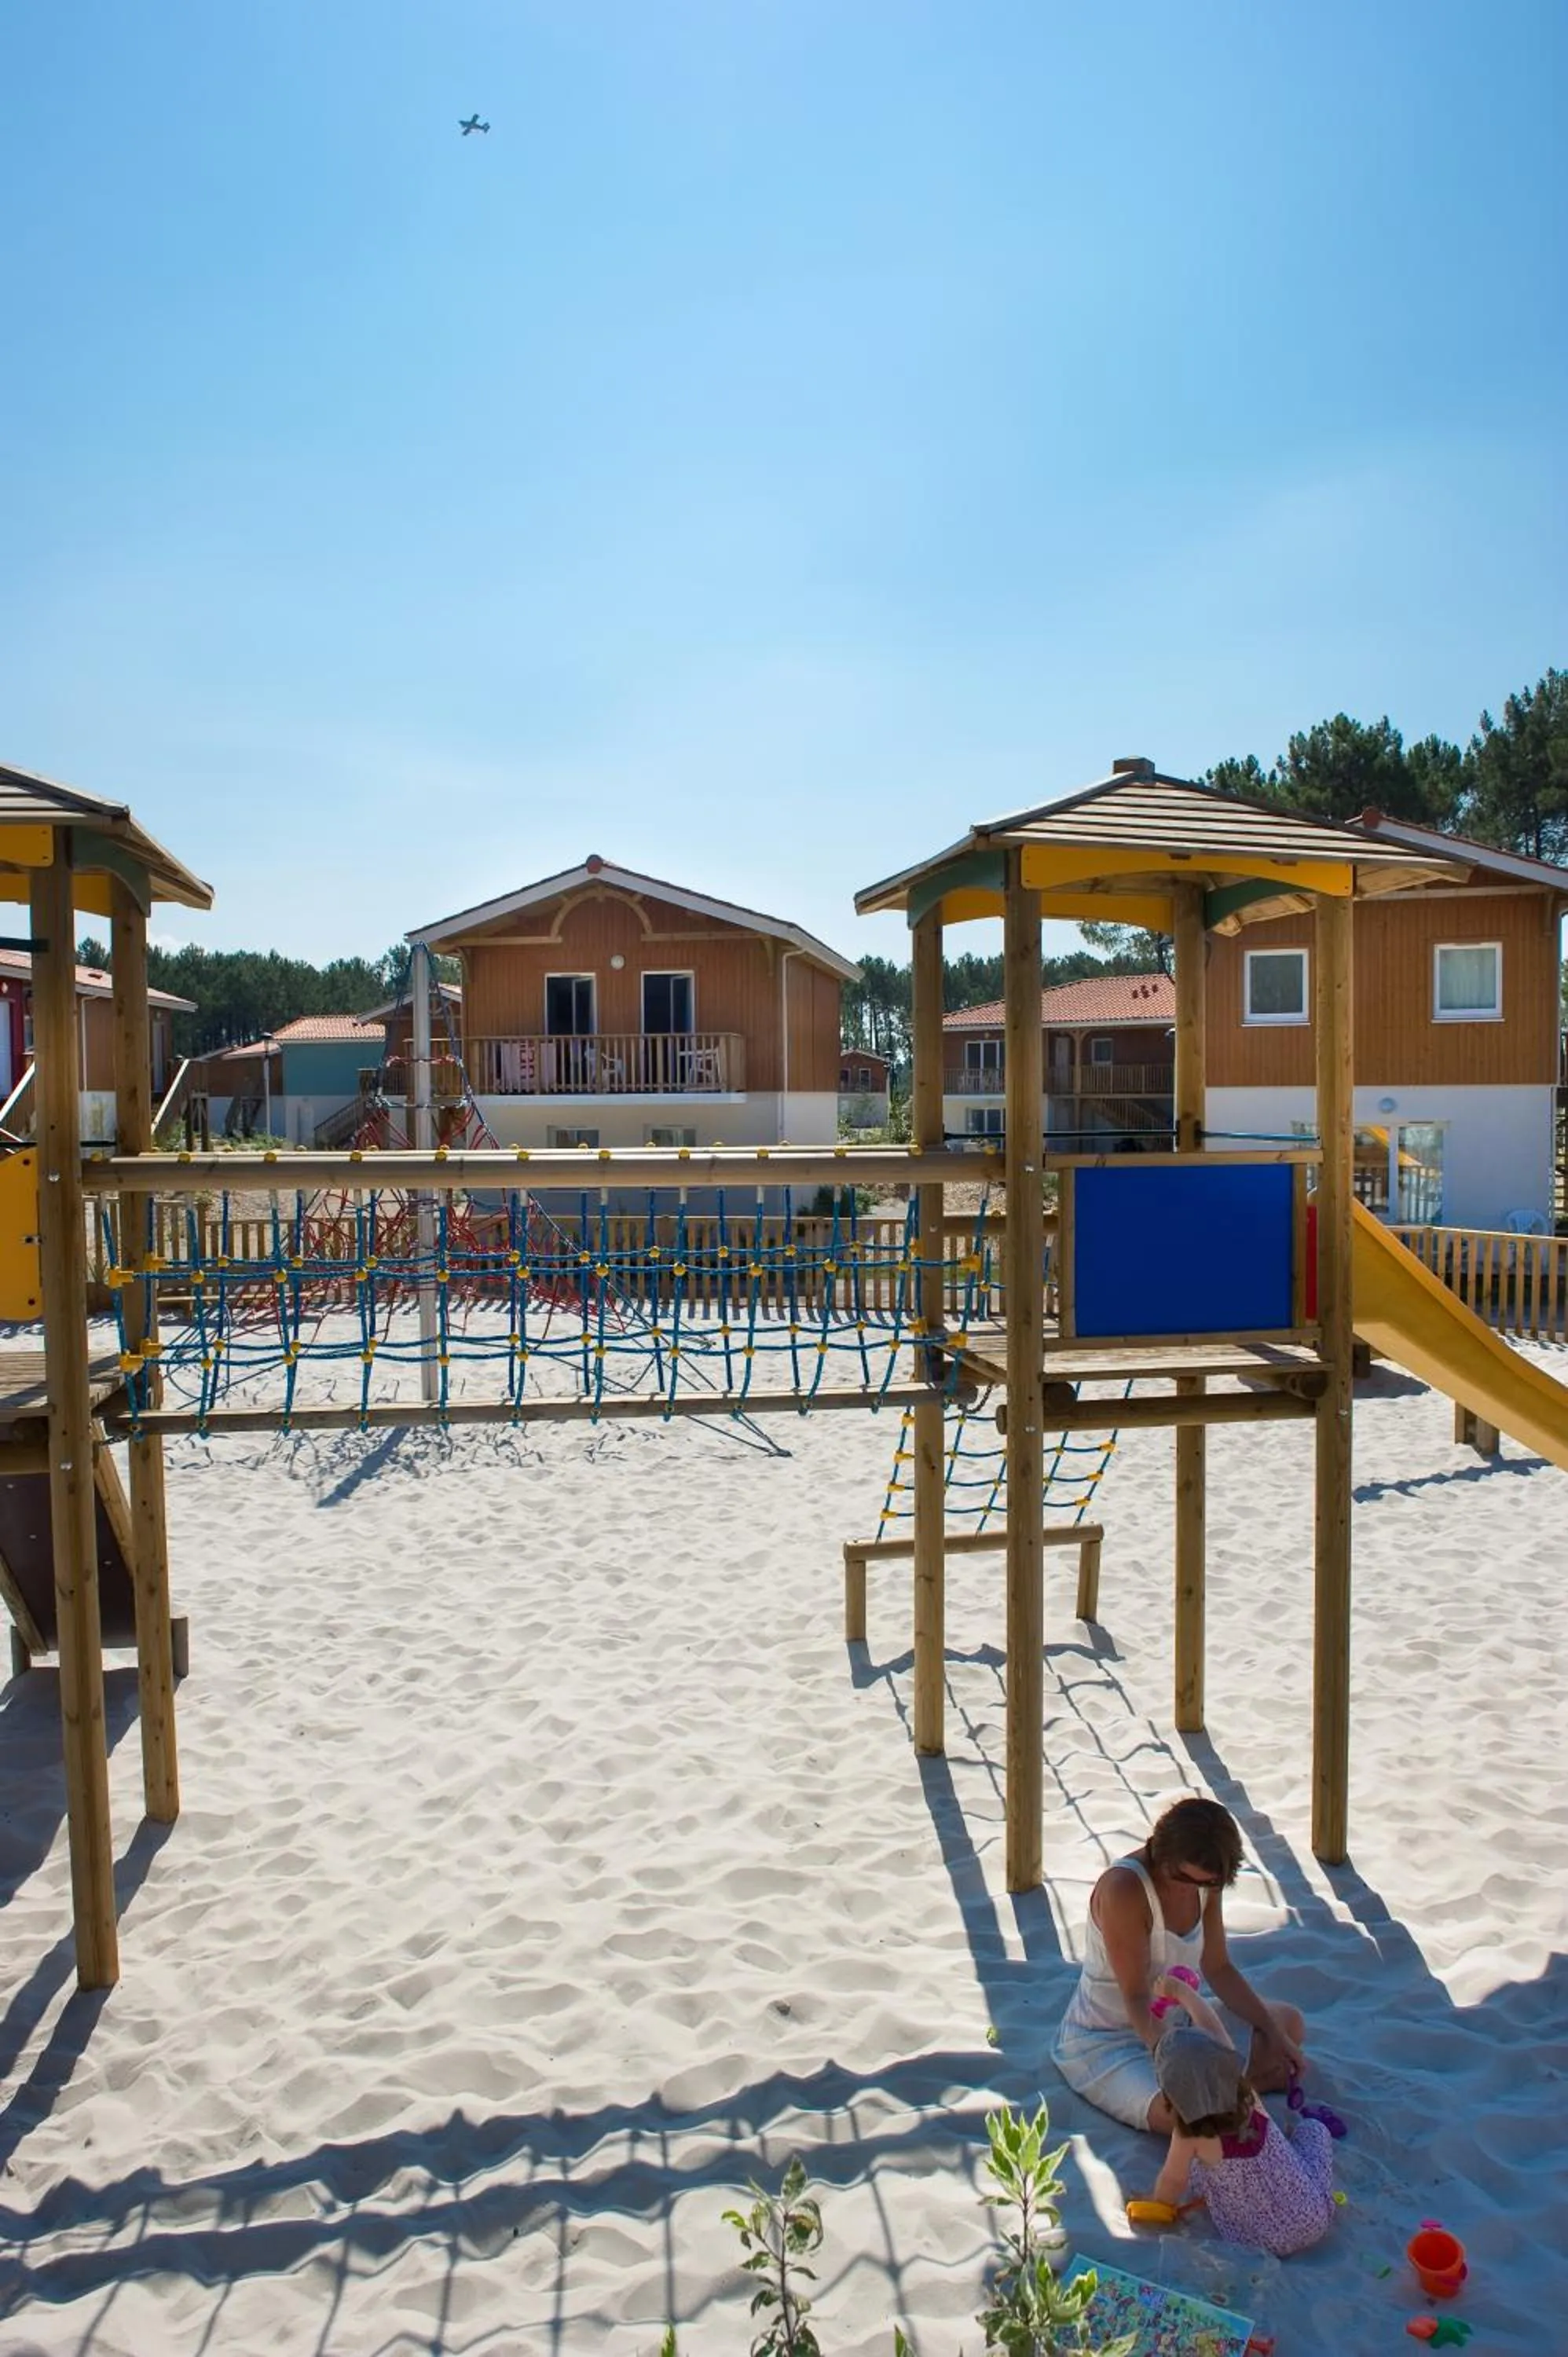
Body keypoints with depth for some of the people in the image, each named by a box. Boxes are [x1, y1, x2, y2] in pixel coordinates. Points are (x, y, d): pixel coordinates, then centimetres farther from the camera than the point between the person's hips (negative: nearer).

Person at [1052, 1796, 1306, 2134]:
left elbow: (1218, 1969, 4)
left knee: (1290, 2023, 10)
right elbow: (1136, 1996, -30)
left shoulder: (1204, 1882, -7)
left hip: (1174, 2022, 8)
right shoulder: (1123, 1889, -31)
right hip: (1105, 2042, -8)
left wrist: (1273, 2033, -2)